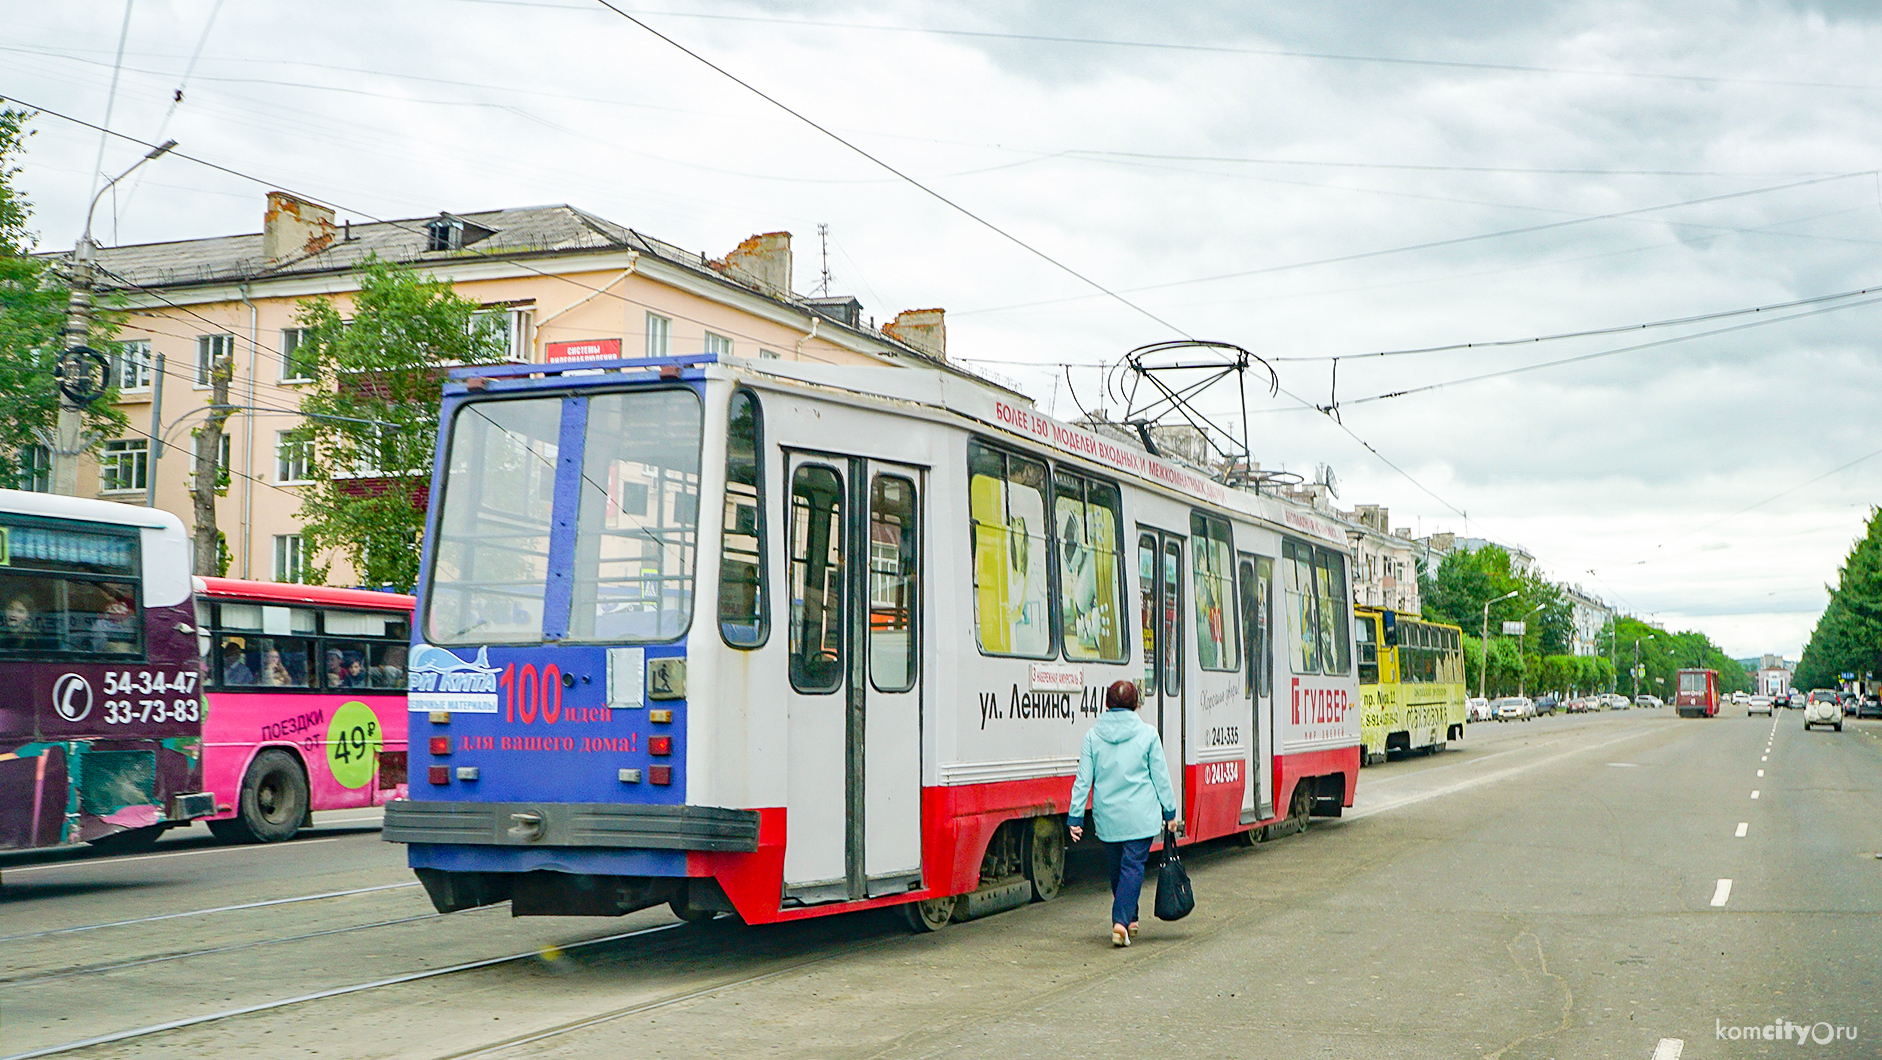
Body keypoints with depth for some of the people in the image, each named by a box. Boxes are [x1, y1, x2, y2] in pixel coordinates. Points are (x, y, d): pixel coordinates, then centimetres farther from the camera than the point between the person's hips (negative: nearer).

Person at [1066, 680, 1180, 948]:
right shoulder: (1147, 734, -3)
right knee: (1133, 866, -2)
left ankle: (1129, 918, 29)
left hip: (1107, 815, 2)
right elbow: (1160, 777, 1)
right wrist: (1170, 812, 9)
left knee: (1117, 868, 16)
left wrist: (1076, 817, 3)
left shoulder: (1093, 736, 0)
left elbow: (1083, 780, 0)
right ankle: (1121, 921, -17)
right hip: (1140, 815, -2)